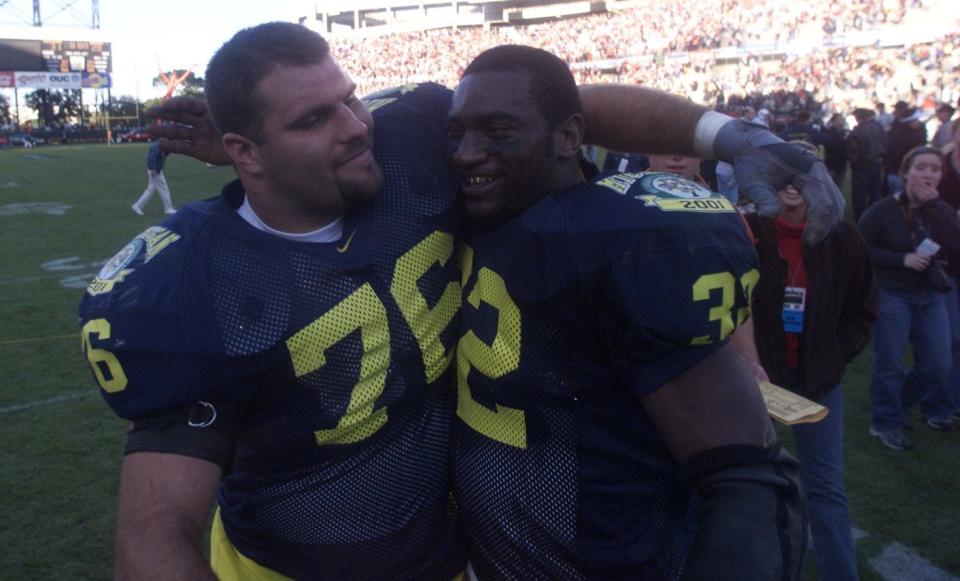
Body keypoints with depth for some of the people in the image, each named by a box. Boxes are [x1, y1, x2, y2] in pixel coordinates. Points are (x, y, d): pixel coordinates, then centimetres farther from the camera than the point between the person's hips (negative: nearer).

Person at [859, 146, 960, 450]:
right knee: (889, 364, 0)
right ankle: (885, 423, 18)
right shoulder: (883, 210, -10)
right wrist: (903, 258, -19)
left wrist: (933, 204, -17)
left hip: (930, 295, 6)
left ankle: (901, 403, 33)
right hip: (890, 295, -5)